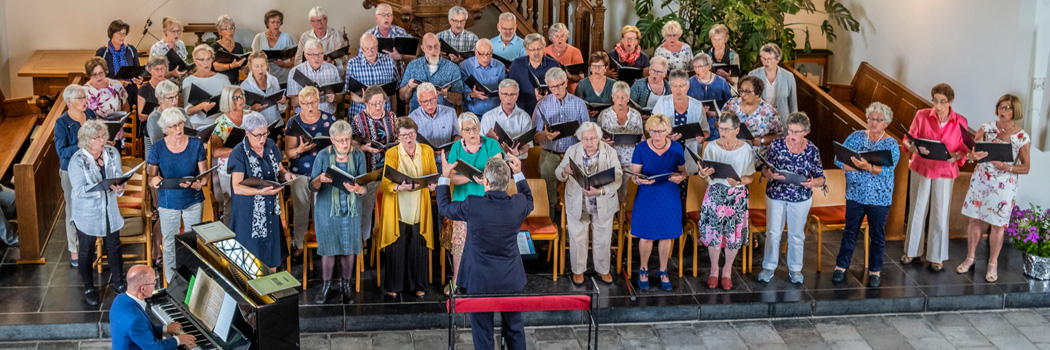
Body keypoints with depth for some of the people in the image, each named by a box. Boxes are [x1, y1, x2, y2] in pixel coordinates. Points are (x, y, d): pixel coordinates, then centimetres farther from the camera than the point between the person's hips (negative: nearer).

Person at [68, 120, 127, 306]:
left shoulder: (112, 153, -6)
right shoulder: (77, 161, -20)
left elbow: (120, 176, -2)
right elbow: (80, 190, -24)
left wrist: (120, 187, -26)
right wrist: (107, 186, -34)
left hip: (110, 210, 4)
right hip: (86, 213, -4)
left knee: (114, 248, 17)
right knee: (86, 252, 11)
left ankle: (119, 283, 35)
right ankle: (89, 289, 28)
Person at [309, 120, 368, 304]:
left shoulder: (358, 156, -4)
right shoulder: (323, 156, -8)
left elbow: (364, 188, -6)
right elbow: (312, 186, -5)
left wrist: (357, 189, -29)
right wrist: (320, 180, -27)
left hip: (351, 210, 1)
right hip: (327, 209, -1)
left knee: (349, 248, 7)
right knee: (328, 248, 4)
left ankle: (345, 286, 25)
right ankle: (326, 286, 21)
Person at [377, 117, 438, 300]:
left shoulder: (427, 151, 5)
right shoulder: (391, 154, -3)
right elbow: (385, 182, -9)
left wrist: (433, 184, -15)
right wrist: (398, 187, -29)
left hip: (419, 209, 2)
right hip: (397, 209, -2)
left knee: (419, 247, 3)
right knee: (396, 247, 0)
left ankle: (417, 286, 16)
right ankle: (394, 286, 12)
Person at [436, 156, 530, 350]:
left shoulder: (473, 205, -22)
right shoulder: (518, 204, -13)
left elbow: (444, 206, -2)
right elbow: (529, 201, 14)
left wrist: (444, 177, 10)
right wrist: (519, 174, 16)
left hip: (480, 281, -3)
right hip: (511, 281, 3)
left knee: (482, 330, 12)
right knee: (514, 328, 21)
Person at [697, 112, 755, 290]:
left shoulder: (746, 150, -5)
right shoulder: (711, 147, -4)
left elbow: (750, 177, 0)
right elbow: (707, 176, 0)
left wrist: (739, 181, -22)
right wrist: (704, 174, -24)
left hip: (737, 195, 0)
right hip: (715, 193, 1)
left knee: (734, 234, 4)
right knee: (713, 231, 3)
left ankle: (727, 270, 25)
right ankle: (714, 269, 23)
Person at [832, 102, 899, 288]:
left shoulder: (891, 144, -6)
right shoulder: (856, 137, 2)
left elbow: (887, 170, -20)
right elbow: (839, 160, -4)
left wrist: (868, 167, -37)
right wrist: (858, 168, -20)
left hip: (879, 198, -2)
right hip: (855, 195, 2)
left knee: (877, 235, 8)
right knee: (850, 231, 10)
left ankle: (875, 271, 20)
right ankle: (841, 266, 20)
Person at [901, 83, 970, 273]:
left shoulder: (960, 122, -5)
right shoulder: (922, 115, -6)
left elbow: (963, 149, -1)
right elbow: (908, 140, -2)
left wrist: (956, 156, -23)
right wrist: (915, 148, -24)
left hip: (945, 172, -1)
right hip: (921, 169, 1)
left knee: (940, 214, 4)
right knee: (917, 210, 11)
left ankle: (937, 257, 16)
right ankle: (911, 251, 26)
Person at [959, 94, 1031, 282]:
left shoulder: (1022, 137, -8)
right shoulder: (986, 128, -3)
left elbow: (1026, 167, -4)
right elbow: (970, 152, -5)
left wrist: (1006, 167, -23)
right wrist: (973, 156, -30)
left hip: (1004, 185, -2)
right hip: (981, 180, 2)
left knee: (998, 225, 5)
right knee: (975, 219, 9)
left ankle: (993, 263, 21)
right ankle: (970, 258, 25)